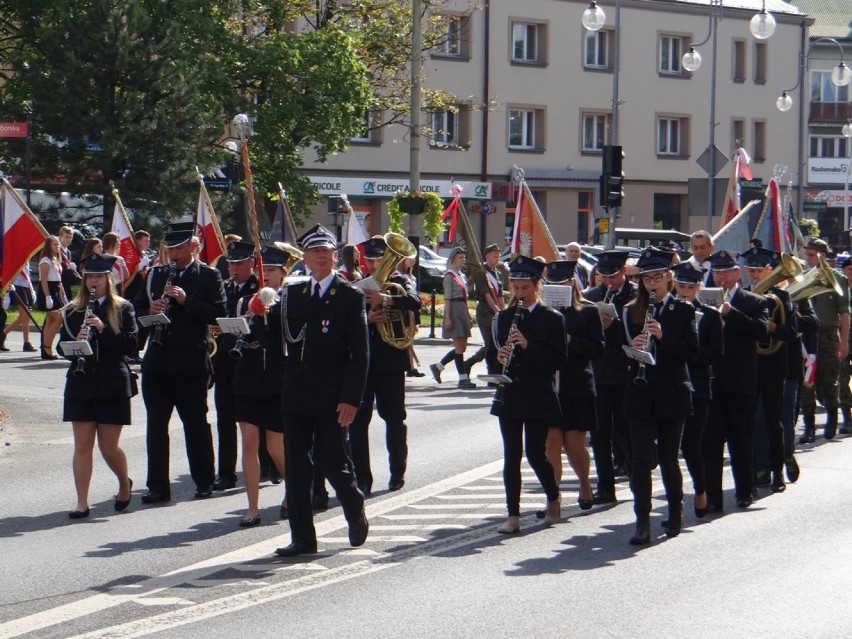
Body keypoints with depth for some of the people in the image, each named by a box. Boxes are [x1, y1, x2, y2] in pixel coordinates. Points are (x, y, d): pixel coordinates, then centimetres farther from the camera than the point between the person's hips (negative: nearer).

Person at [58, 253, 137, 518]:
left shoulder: (122, 309, 0)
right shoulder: (73, 311, 7)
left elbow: (131, 345, -9)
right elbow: (62, 345, 5)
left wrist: (103, 329, -21)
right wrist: (75, 341, -17)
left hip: (112, 385, -2)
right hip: (81, 384, 2)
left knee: (108, 447, 2)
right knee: (82, 445, -1)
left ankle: (125, 484, 30)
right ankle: (82, 503, 3)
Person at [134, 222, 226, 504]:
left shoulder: (209, 276, 1)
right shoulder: (156, 275, 14)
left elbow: (218, 312, -10)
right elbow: (138, 308, 15)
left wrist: (186, 300, -20)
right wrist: (150, 311, -8)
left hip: (192, 363, -4)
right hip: (157, 361, 4)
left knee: (195, 423, 5)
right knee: (156, 425, 2)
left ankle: (204, 482, 18)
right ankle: (158, 486, 5)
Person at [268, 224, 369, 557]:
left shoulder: (351, 297, -3)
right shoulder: (292, 294, 11)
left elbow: (360, 353, -7)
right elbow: (285, 338, 13)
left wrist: (351, 399, -13)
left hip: (332, 398, -5)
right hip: (297, 395, 5)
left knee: (333, 462, -2)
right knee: (296, 467, 3)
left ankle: (356, 514, 25)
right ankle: (302, 537, 9)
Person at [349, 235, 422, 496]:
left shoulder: (398, 282, 4)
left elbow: (414, 301, -17)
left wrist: (386, 300, -33)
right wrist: (367, 319, -18)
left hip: (391, 360, -1)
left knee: (394, 418, 7)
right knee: (357, 419, -5)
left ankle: (398, 472, 21)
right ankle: (362, 477, -2)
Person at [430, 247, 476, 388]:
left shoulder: (462, 276, 17)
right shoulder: (449, 276, -8)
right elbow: (447, 298, -13)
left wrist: (468, 317, 19)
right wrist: (447, 318, -18)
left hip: (462, 312, 9)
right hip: (454, 311, -9)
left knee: (462, 347, 8)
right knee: (459, 347, -7)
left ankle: (437, 366, 19)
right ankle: (463, 378, -5)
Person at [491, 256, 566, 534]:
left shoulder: (551, 319, -4)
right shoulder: (504, 317, 10)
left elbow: (558, 360, -10)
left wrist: (528, 345, -21)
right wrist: (500, 357, -9)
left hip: (538, 398, -4)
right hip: (509, 395, 4)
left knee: (535, 454, -2)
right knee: (511, 456, 1)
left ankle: (553, 498, 26)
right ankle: (513, 515, 3)